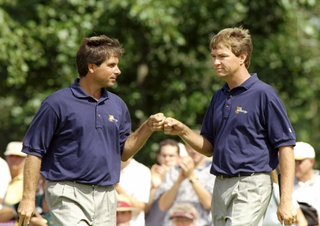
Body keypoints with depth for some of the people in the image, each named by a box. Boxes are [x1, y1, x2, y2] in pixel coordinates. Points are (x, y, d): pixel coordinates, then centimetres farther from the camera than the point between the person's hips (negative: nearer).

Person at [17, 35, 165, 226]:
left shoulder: (117, 105, 12)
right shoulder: (58, 103, -6)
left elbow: (124, 152, 18)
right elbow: (34, 151, -4)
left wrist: (147, 128, 2)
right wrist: (28, 198, -8)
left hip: (106, 196, 6)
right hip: (69, 195, -6)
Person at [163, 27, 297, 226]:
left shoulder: (264, 94, -7)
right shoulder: (219, 97, 15)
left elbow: (286, 147, -9)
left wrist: (286, 201, -14)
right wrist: (183, 131, 1)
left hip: (251, 187, -8)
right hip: (221, 186, 8)